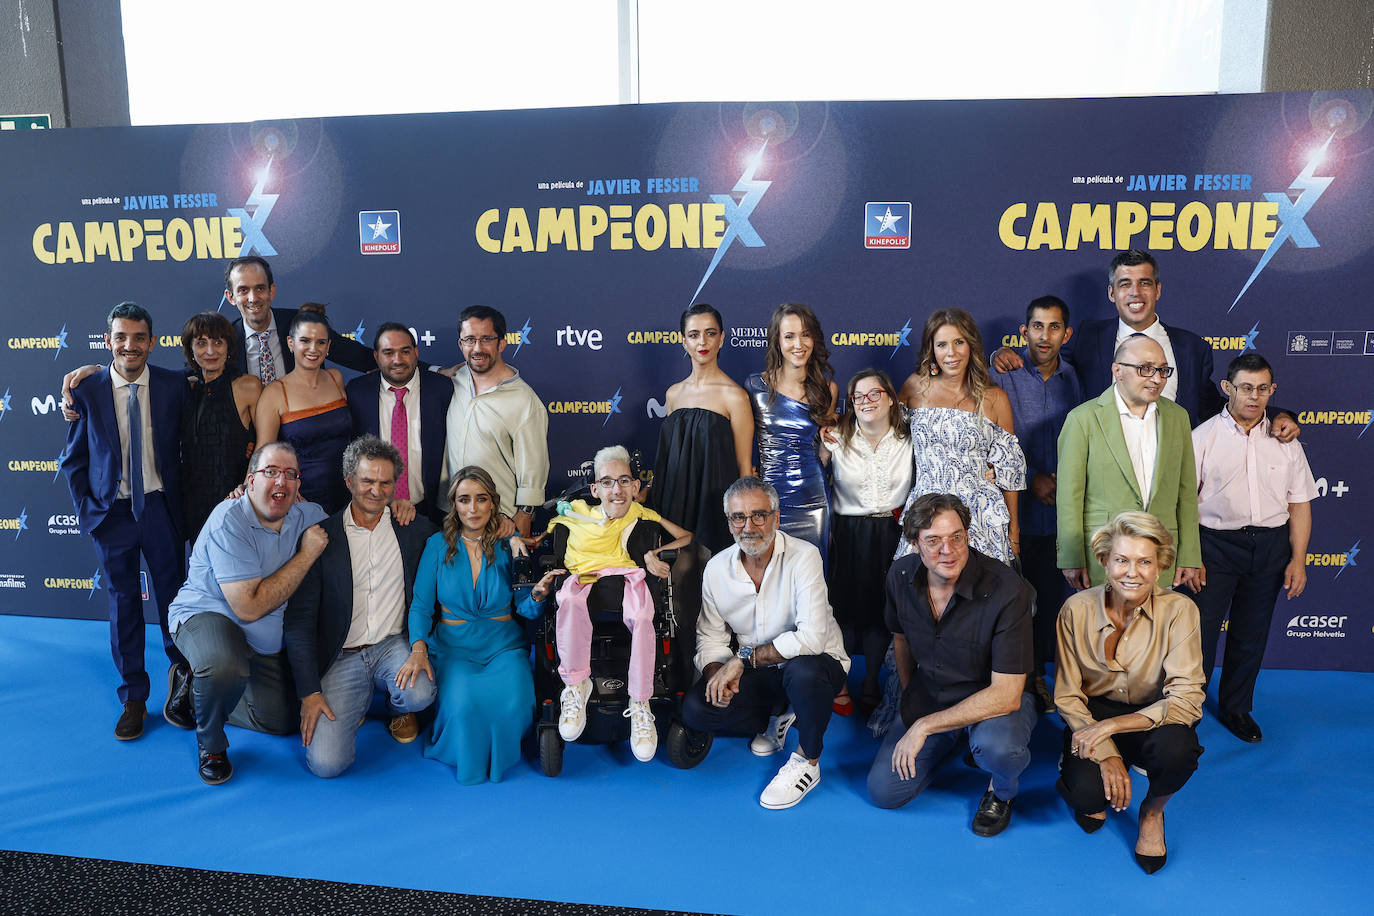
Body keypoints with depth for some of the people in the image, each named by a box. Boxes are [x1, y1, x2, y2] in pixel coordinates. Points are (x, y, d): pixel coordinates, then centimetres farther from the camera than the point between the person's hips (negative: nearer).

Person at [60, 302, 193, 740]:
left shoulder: (174, 386, -4)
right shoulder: (88, 392, -3)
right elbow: (73, 460, 6)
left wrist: (182, 500, -1)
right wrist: (86, 508, -2)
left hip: (160, 508, 0)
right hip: (111, 512, 0)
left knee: (172, 595, 9)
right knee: (123, 603, 9)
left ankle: (179, 671, 36)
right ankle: (133, 699, 23)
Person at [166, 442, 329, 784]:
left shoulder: (308, 516, -6)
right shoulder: (230, 520, -26)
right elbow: (250, 607, -31)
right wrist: (306, 555, -28)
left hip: (267, 640, 7)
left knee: (285, 722, 9)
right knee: (225, 667, -41)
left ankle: (202, 693, 33)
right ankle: (211, 744, -7)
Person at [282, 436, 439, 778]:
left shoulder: (413, 528, 2)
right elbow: (299, 621, -3)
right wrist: (309, 692, -9)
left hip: (394, 644, 1)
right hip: (341, 658, -1)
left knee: (418, 693, -33)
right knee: (326, 762, -17)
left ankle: (400, 709, 8)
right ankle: (360, 700, 17)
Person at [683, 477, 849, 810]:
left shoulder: (804, 556, -20)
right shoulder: (716, 568, -4)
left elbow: (811, 638, -30)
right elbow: (711, 637, 3)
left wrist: (743, 659, -28)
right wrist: (717, 673, -20)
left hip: (815, 661, -4)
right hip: (756, 673, 5)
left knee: (804, 671, -39)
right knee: (695, 708, -17)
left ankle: (807, 761, -11)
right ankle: (777, 717, 11)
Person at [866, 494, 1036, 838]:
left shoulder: (1008, 590, -28)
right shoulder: (900, 576, -12)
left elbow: (1006, 694, -29)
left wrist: (924, 726, -27)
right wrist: (909, 698, 18)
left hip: (998, 700, -5)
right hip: (930, 696, 5)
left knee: (996, 746, -38)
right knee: (883, 791, -4)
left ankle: (1002, 790, 1)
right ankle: (951, 743, 24)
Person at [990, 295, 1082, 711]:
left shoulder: (1074, 380, 6)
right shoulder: (1002, 375, -5)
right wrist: (1031, 478, -11)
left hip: (1058, 510, 3)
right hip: (1014, 506, -3)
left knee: (1050, 595, 10)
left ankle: (1037, 673, 26)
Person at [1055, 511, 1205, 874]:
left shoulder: (1179, 610, -17)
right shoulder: (1077, 609, -13)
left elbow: (1186, 700, -22)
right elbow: (1067, 696, -9)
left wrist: (1111, 725, -30)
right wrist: (1107, 754, -22)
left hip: (1152, 718, 0)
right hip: (1092, 715, 0)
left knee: (1177, 748, -35)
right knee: (1087, 793, -28)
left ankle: (1153, 811, 2)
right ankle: (1094, 797, 15)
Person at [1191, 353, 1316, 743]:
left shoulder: (1285, 443, 7)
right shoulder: (1203, 437, -3)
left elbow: (1300, 505, 8)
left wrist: (1298, 559, 1)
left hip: (1270, 547, 3)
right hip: (1215, 544, -3)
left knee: (1251, 635, 13)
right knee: (1200, 633, -3)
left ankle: (1236, 708, 31)